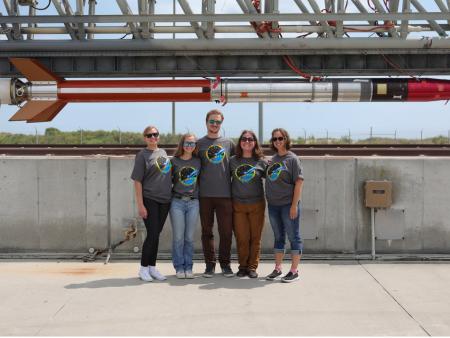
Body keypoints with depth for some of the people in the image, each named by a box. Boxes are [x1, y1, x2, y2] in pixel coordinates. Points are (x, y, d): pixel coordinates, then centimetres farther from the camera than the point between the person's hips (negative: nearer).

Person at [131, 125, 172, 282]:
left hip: (165, 200, 6)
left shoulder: (163, 152, 13)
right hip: (150, 200, -5)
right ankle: (143, 268, 6)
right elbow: (137, 181, -8)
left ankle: (152, 267, 18)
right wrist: (140, 205, -13)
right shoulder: (142, 155, -5)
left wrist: (171, 195, 15)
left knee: (156, 234, 10)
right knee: (152, 234, -7)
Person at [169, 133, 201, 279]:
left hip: (193, 202, 2)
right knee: (178, 237, 0)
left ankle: (188, 267, 13)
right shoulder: (174, 161, 3)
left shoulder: (198, 161, 9)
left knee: (190, 237, 4)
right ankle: (179, 267, 10)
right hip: (177, 202, -2)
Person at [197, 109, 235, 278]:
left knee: (226, 231, 1)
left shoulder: (229, 143, 9)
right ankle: (210, 264, 15)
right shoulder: (199, 144, 7)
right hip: (205, 195, 0)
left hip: (225, 194, 0)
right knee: (207, 231, 5)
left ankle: (225, 263, 15)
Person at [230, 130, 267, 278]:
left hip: (256, 205, 0)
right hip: (238, 205, 0)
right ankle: (242, 266, 15)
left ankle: (252, 267, 13)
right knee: (241, 238, 2)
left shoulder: (261, 162, 2)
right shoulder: (232, 161, 4)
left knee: (255, 237, 3)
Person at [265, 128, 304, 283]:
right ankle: (277, 269, 24)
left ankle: (294, 270, 8)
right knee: (278, 237, 14)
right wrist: (268, 201, 9)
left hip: (288, 204, -6)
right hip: (273, 204, 6)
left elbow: (299, 182, -11)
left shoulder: (292, 158, -7)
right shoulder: (273, 159, 10)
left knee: (293, 237, 1)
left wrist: (294, 205, -16)